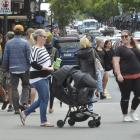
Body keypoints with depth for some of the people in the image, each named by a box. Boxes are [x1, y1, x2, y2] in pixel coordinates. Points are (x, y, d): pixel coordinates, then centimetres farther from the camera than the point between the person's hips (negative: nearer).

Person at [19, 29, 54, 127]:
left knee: (42, 99, 14)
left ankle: (25, 113, 24)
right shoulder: (35, 50, -17)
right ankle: (43, 121, 5)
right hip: (38, 77, -9)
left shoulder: (43, 48, 12)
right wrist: (47, 68, -19)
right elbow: (34, 64, -23)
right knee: (44, 98, -5)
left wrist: (50, 67, 5)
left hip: (44, 77, 9)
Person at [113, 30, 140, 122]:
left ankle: (132, 111, 22)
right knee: (125, 96, 1)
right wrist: (118, 74, -23)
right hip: (125, 77, -5)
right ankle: (125, 115, 15)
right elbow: (116, 62, -11)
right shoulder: (120, 49, -3)